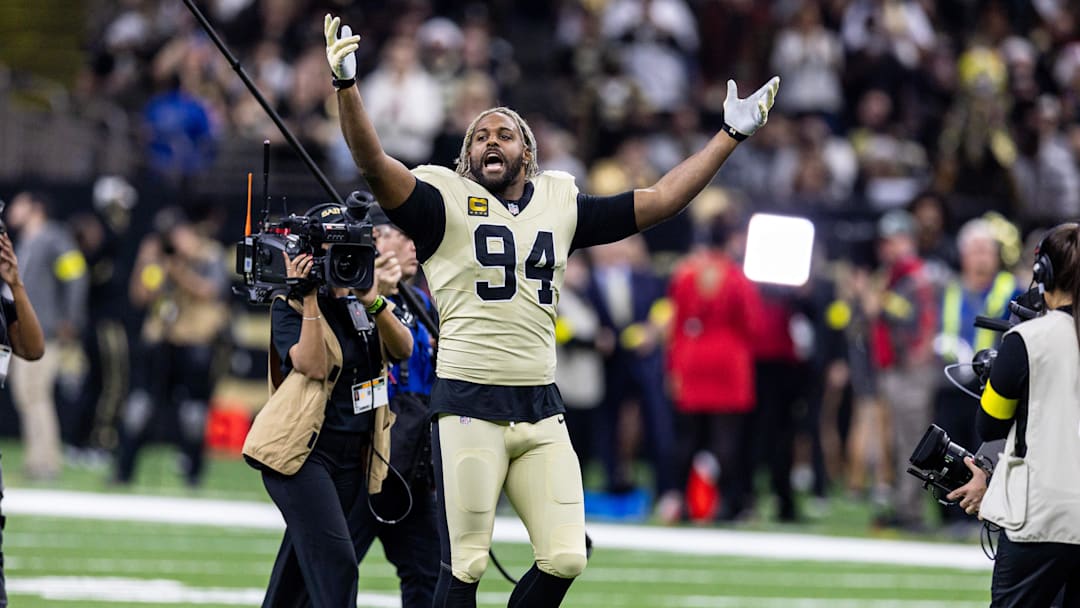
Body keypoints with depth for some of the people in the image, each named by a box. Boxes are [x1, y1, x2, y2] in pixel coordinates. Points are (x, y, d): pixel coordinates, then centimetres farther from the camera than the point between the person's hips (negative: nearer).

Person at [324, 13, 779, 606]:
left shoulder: (559, 204, 15)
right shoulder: (447, 202, 1)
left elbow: (657, 200, 18)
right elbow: (375, 165, -14)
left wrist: (731, 135, 16)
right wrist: (346, 86, -29)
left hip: (541, 411, 4)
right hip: (468, 406, -4)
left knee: (565, 559, -3)